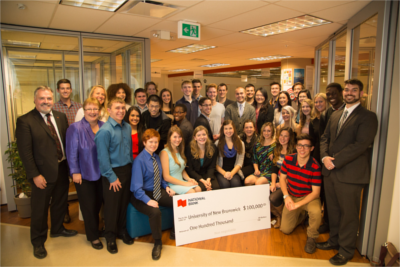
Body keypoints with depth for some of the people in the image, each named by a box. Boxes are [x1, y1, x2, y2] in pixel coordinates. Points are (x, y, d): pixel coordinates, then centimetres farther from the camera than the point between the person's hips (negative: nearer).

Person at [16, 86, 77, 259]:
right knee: (40, 209, 10)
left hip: (62, 169, 6)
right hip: (43, 174, -5)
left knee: (60, 203, 22)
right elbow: (24, 151, -14)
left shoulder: (61, 117, 5)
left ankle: (57, 229, 46)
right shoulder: (25, 121, -12)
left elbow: (67, 140, 6)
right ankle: (38, 242, 31)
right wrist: (34, 175, -16)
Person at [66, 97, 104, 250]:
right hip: (84, 174, -4)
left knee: (98, 203, 14)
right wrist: (75, 172, -12)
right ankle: (93, 236, 23)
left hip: (101, 173, 4)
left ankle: (94, 229, 36)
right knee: (88, 206, 7)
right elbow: (71, 152, -11)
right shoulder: (75, 128, -10)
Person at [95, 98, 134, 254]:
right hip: (112, 172, -6)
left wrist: (131, 167, 8)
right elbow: (103, 157, -16)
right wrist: (112, 177, -14)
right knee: (112, 205, 8)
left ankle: (122, 230, 38)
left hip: (127, 170, 6)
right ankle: (110, 237, 28)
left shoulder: (127, 127, 4)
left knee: (125, 202, 17)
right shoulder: (105, 131, -16)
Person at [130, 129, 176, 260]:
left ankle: (174, 232, 9)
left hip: (158, 192, 7)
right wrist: (148, 200, -31)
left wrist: (166, 187, 3)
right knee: (155, 211, -35)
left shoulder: (156, 157, 8)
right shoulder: (139, 160, -15)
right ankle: (157, 242, -8)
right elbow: (136, 187, -20)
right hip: (142, 195, -7)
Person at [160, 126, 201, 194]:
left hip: (181, 182, 7)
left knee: (198, 189, -23)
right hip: (171, 184, -7)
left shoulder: (179, 150, 16)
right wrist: (185, 183, -15)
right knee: (191, 192, -31)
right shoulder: (165, 153, -9)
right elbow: (166, 177, -13)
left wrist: (189, 179, 1)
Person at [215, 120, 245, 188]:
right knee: (225, 184, -34)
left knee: (235, 183, -33)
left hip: (234, 172, 1)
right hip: (221, 172, -1)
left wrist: (232, 173, -12)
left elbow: (240, 163, 5)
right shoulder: (218, 143, 7)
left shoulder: (240, 144, 12)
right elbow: (215, 163, 2)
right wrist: (224, 173, -13)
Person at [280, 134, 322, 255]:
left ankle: (311, 237, -6)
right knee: (285, 230, 0)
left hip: (309, 197, -3)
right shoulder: (288, 159, -13)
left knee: (316, 211, -37)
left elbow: (315, 192, -20)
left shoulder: (315, 167, -23)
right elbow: (282, 178, 0)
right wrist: (286, 196, -14)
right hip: (292, 197, 3)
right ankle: (300, 215, 32)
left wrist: (298, 204, -29)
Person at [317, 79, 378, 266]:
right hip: (330, 172, 6)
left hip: (349, 174, -6)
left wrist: (335, 161, -19)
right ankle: (334, 241, 36)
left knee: (349, 213, 8)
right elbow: (324, 138, 13)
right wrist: (325, 157, -6)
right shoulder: (335, 115, 15)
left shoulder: (367, 117, -7)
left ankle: (346, 250, 24)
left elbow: (360, 145, -18)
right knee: (333, 210, 18)